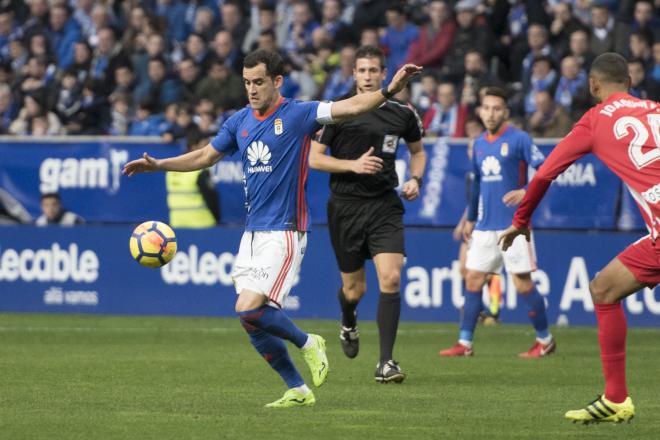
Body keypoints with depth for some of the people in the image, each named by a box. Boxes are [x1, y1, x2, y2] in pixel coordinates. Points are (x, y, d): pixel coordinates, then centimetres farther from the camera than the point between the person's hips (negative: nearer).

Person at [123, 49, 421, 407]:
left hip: (284, 233, -7)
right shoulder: (240, 121, 10)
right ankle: (298, 390, 15)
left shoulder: (297, 115, -8)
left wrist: (388, 91, -35)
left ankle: (307, 343, 7)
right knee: (252, 321, 4)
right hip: (252, 234, 7)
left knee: (249, 310, -19)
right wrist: (158, 165, 14)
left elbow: (351, 107, -19)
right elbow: (205, 157, 22)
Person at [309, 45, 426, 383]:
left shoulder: (402, 114, 4)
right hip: (345, 206, -1)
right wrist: (353, 165, -16)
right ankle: (348, 324, 46)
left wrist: (415, 179, 2)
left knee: (391, 279, -17)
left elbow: (417, 150, 21)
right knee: (354, 289, 8)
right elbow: (314, 158, -3)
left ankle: (385, 362, -13)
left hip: (385, 205, 1)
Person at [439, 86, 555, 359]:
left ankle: (545, 340, 8)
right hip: (485, 226, 6)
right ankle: (465, 344, 7)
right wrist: (470, 219, 25)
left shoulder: (518, 139, -7)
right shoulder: (479, 144, 13)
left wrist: (527, 192, -26)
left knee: (522, 282, -5)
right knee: (473, 280, 3)